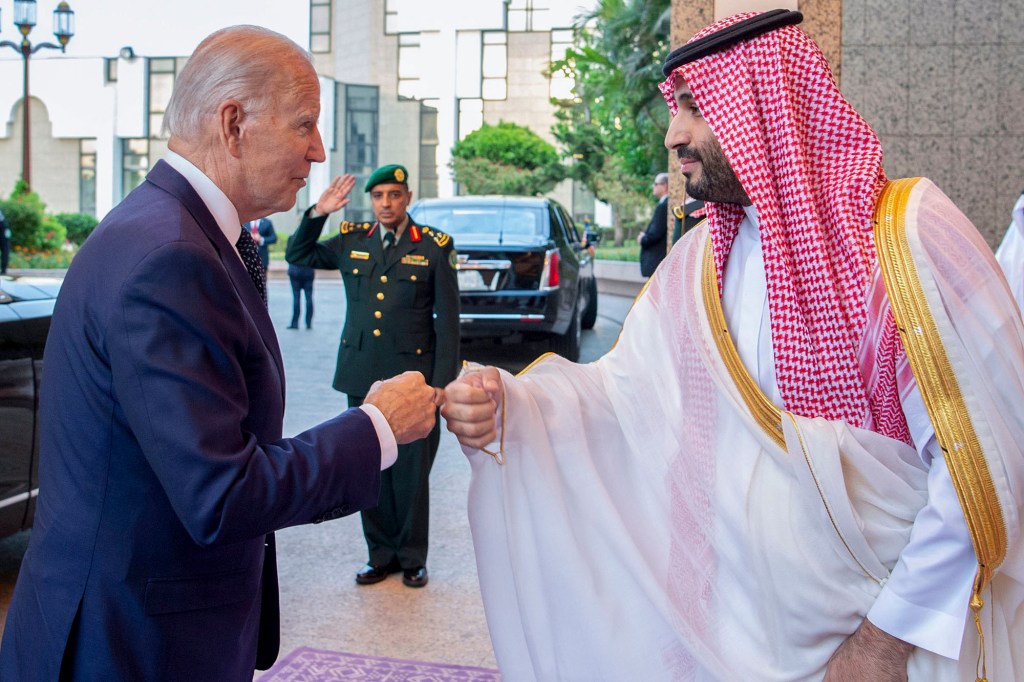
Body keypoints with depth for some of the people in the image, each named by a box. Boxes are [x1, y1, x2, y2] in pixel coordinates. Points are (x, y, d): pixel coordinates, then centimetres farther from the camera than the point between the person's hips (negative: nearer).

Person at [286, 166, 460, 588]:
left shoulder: (434, 247, -2)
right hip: (361, 375, 4)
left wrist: (442, 382, -7)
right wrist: (318, 213, 4)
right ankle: (381, 553, 24)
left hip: (412, 375, -3)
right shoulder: (351, 241, 8)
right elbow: (298, 256, 20)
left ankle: (412, 558, 20)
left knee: (411, 472, 3)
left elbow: (447, 319, -2)